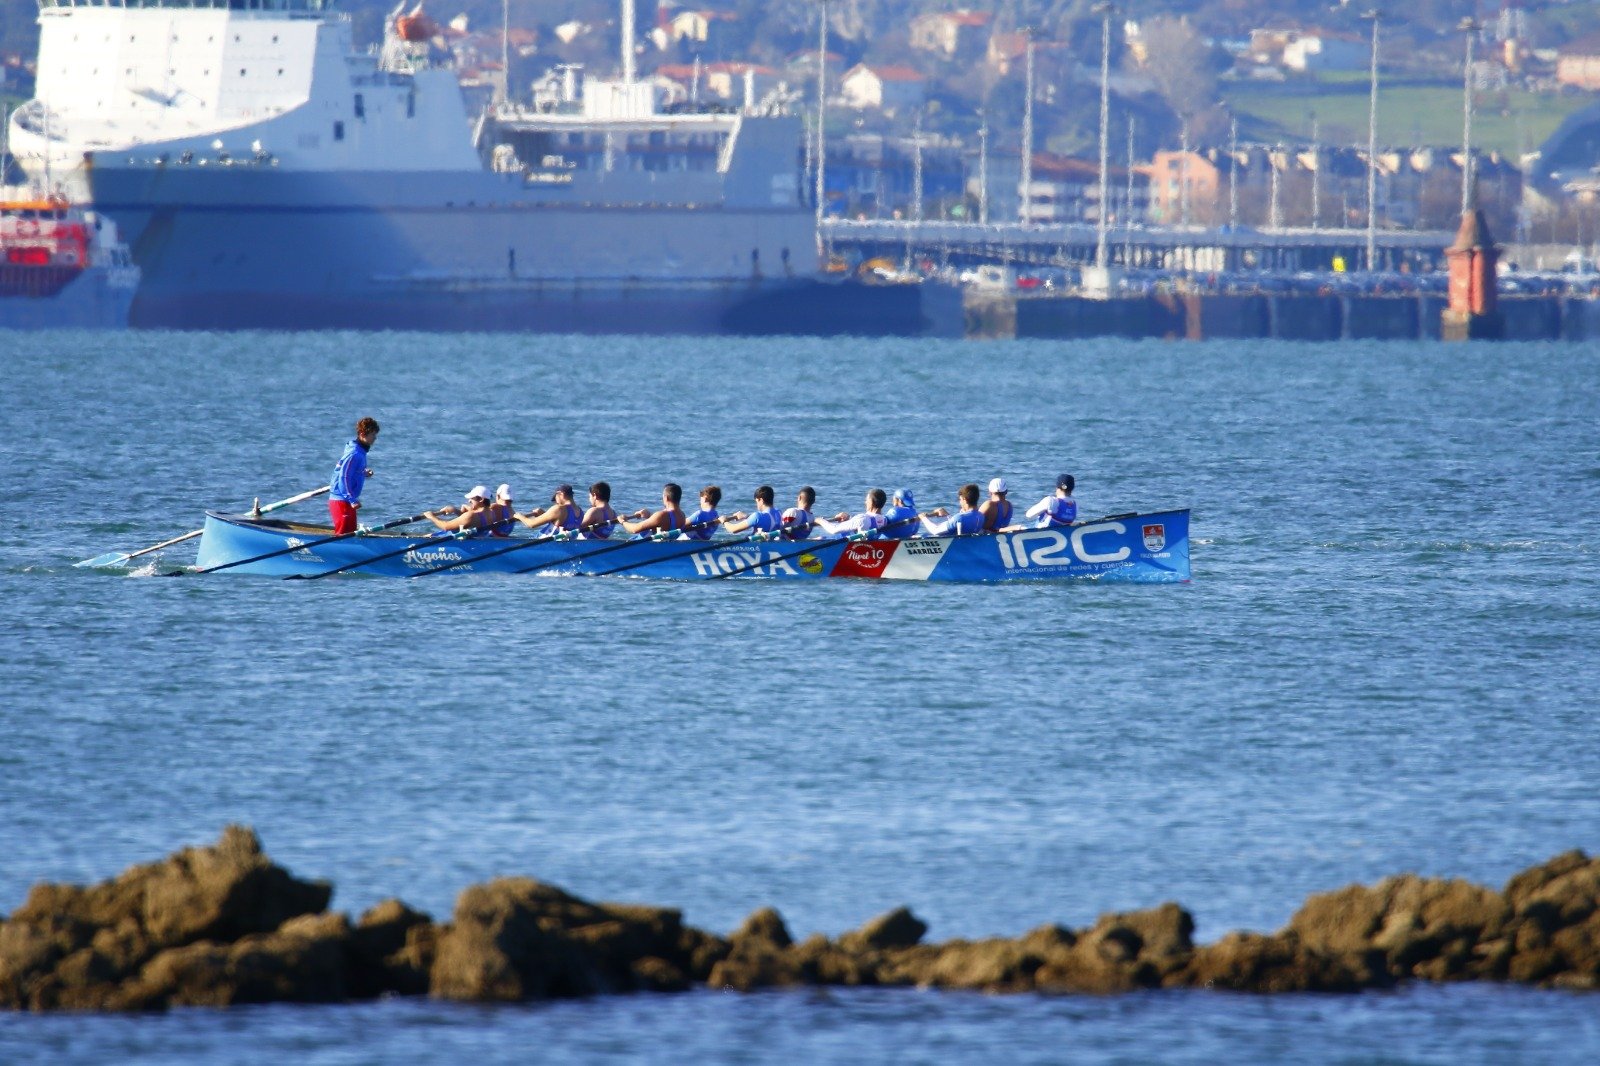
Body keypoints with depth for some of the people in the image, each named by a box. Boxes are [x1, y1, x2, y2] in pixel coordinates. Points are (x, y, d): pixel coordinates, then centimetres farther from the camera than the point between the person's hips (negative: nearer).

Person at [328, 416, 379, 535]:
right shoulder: (354, 454, -18)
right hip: (341, 502, -10)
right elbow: (344, 478, -22)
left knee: (351, 533, 14)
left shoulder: (360, 452, 12)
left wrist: (364, 473, 6)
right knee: (343, 534, -9)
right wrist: (352, 500, -23)